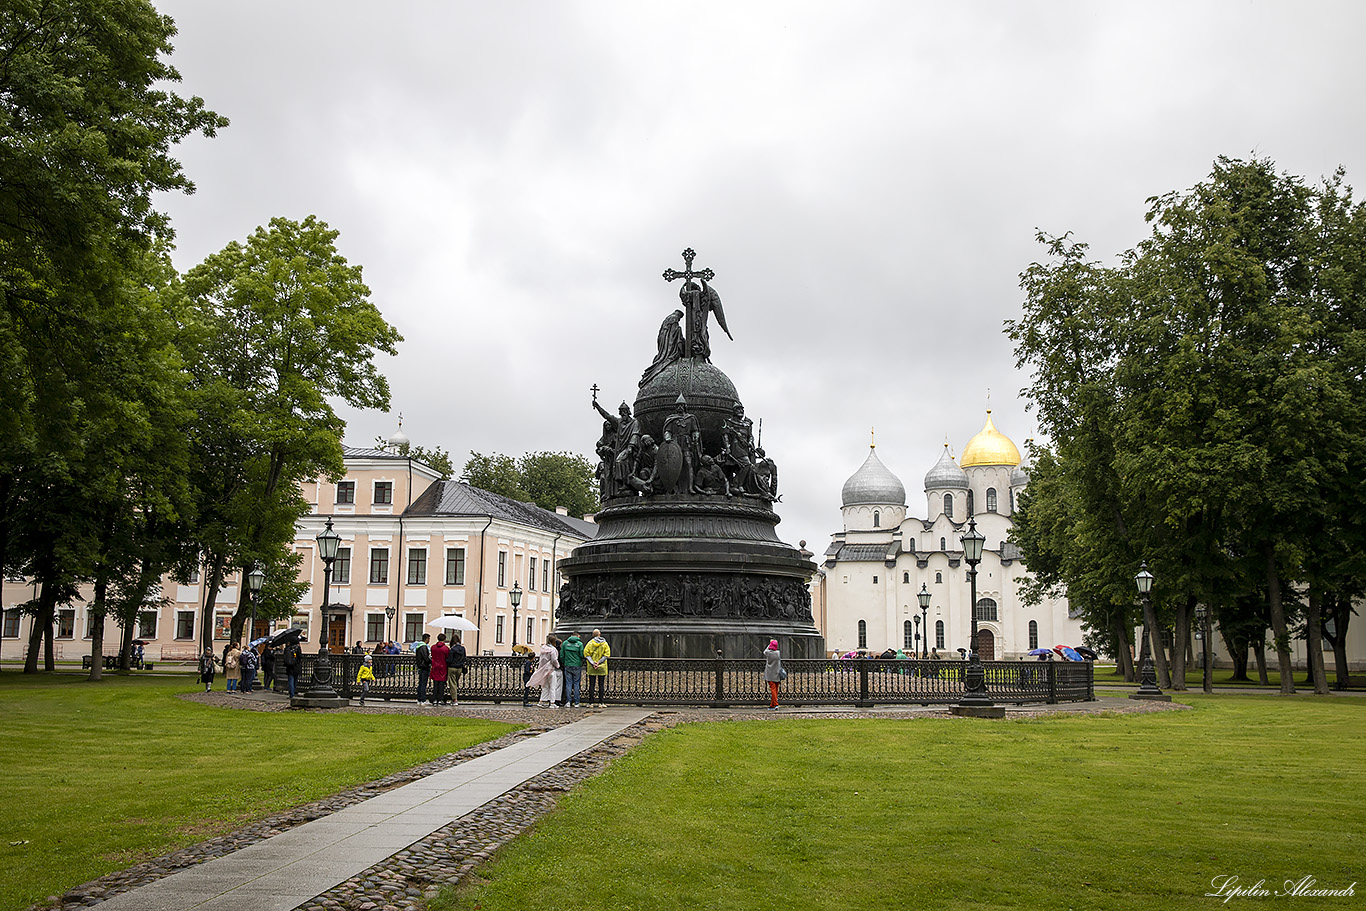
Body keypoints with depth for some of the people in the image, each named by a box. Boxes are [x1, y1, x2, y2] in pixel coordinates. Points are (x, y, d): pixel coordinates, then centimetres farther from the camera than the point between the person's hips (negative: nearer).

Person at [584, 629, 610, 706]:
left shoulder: (590, 643, -2)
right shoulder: (605, 643, 0)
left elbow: (586, 654, -7)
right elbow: (607, 654, -5)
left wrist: (592, 663, -10)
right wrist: (599, 662, -8)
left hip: (591, 668, 0)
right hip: (602, 668, 0)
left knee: (591, 685, 4)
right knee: (601, 685, 5)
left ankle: (590, 702, 3)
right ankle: (600, 702, 3)